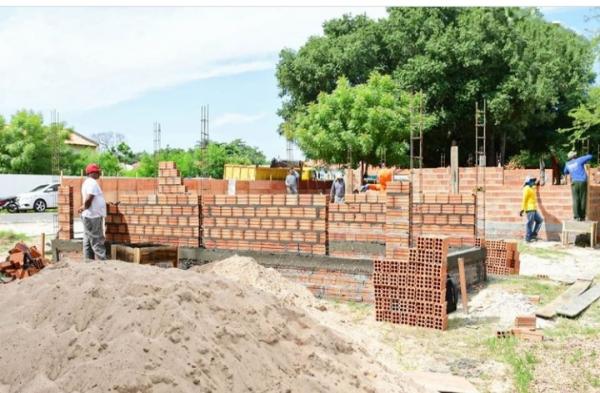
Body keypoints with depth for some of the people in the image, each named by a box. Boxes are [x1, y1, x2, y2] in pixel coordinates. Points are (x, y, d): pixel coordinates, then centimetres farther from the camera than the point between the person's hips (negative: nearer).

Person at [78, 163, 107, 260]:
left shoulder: (87, 182, 17)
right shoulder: (92, 183, -15)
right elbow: (88, 199, -23)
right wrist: (85, 207, -9)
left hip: (88, 217, 10)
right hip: (93, 217, -10)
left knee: (88, 242, 11)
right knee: (97, 242, -9)